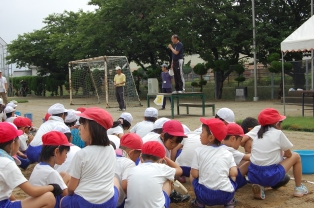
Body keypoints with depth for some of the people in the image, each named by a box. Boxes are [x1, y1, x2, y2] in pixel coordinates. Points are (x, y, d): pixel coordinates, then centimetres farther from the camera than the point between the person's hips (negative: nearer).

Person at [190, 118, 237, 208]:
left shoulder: (199, 151, -1)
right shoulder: (228, 153, 5)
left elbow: (195, 174, -3)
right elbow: (234, 173, -2)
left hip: (204, 195, -2)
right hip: (226, 195, 2)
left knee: (192, 176, 25)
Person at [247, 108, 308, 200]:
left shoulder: (257, 130, 5)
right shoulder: (278, 133, -6)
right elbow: (288, 155, 3)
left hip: (253, 175, 4)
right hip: (271, 177, -4)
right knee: (296, 156, 17)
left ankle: (259, 186, 12)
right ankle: (298, 188, 27)